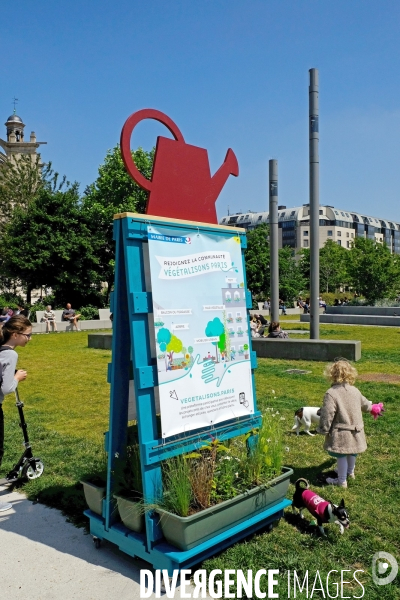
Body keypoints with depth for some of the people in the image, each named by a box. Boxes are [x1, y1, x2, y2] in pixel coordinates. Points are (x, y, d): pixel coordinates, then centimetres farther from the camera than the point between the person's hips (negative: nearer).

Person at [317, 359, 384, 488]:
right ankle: (350, 472, 49)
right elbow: (364, 404, 19)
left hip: (341, 433, -7)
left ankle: (341, 481, 22)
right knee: (352, 452, 26)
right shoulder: (355, 391, -1)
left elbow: (327, 414, -21)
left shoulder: (331, 393, -23)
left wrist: (323, 430, -7)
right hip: (355, 431, 7)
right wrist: (373, 408, 42)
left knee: (341, 456, 8)